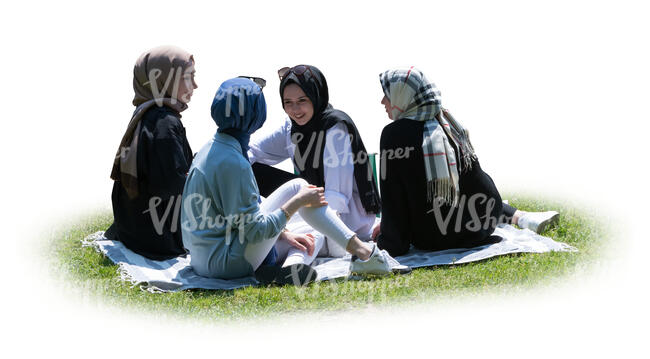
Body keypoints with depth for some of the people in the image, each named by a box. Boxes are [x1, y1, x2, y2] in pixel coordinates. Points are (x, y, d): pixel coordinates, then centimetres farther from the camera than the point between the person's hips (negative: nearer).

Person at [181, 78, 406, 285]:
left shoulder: (212, 149, 10)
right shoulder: (231, 162, -21)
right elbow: (254, 230, -19)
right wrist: (299, 201, -8)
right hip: (224, 263, -9)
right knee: (297, 187, -3)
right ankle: (360, 250, -3)